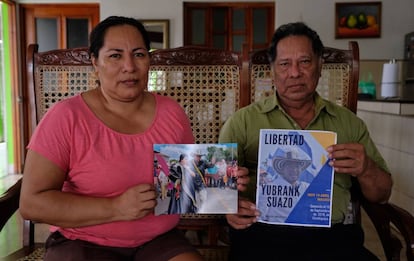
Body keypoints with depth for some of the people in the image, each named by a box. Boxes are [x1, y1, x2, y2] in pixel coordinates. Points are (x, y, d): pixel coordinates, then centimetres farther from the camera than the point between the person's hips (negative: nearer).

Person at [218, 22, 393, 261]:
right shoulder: (243, 121, 7)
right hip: (262, 236, -2)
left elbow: (382, 194, 15)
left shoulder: (349, 122, 13)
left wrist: (366, 170, -7)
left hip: (333, 236, 3)